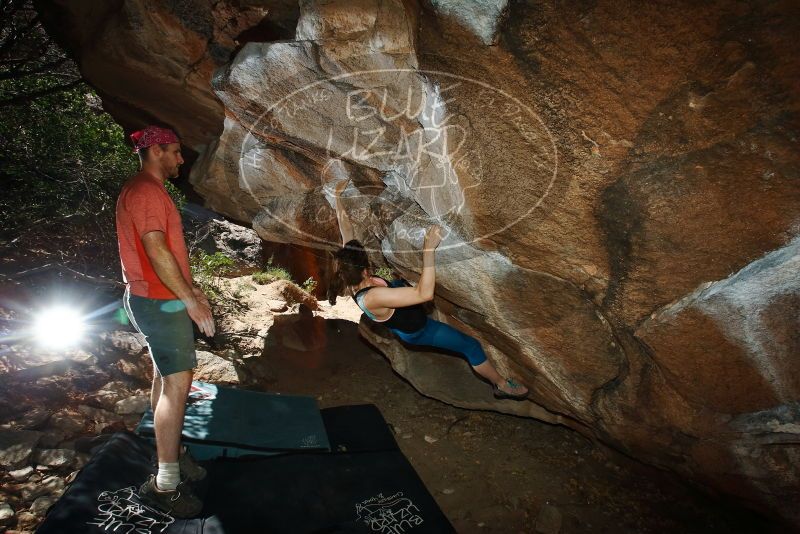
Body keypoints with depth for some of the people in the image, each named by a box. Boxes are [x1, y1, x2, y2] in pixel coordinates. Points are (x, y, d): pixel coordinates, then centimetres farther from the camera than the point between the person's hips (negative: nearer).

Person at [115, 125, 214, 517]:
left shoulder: (147, 191, 18)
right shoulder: (146, 191, -16)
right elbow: (156, 251, -24)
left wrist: (190, 288, 19)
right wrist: (190, 300, -21)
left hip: (159, 298, 11)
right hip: (160, 301, -11)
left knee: (165, 376, 16)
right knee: (177, 382, -10)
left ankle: (171, 451, 28)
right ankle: (166, 483, -4)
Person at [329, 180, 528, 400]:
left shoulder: (350, 279, -21)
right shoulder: (374, 297, -45)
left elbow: (346, 231, -12)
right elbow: (425, 293, -50)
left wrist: (337, 197, -8)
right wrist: (429, 249, -53)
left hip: (402, 320, 8)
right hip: (415, 329, -8)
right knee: (471, 345, 1)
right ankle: (501, 384, 23)